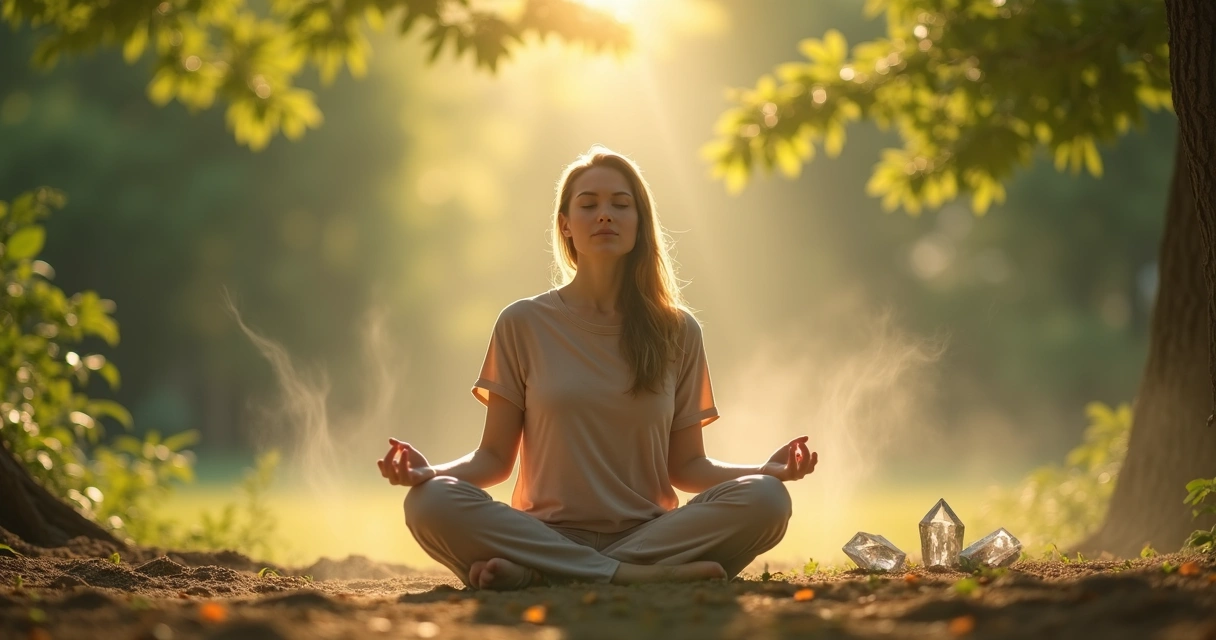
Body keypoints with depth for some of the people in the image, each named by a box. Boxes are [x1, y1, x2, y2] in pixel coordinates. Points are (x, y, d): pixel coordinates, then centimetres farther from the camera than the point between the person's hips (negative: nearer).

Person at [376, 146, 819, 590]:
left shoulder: (676, 332, 11)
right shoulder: (524, 324, 7)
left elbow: (685, 466, 10)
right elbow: (495, 457, 5)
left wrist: (767, 470, -9)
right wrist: (430, 471, -16)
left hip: (650, 532, 2)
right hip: (546, 533, -2)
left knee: (765, 499, -28)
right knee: (430, 502, -30)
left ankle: (533, 574, -29)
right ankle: (635, 575, -29)